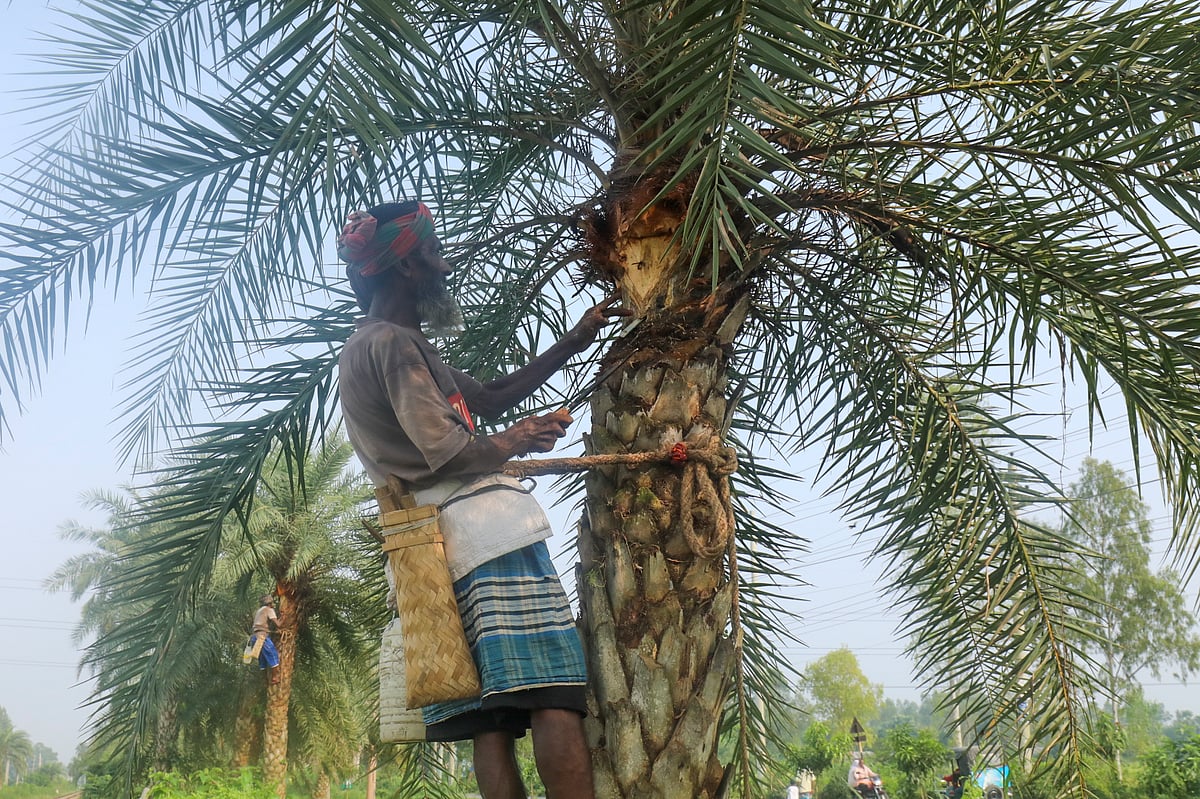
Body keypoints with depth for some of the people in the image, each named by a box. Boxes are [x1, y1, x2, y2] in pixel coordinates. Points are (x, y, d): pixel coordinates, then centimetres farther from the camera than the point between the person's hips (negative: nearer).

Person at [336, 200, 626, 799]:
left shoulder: (359, 351, 27)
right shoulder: (394, 342, -5)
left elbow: (490, 397, 27)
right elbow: (447, 455, -14)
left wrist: (571, 343, 27)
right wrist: (517, 441, 4)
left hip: (437, 552, 10)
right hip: (489, 536, -10)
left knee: (492, 723, 2)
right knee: (556, 698, -16)